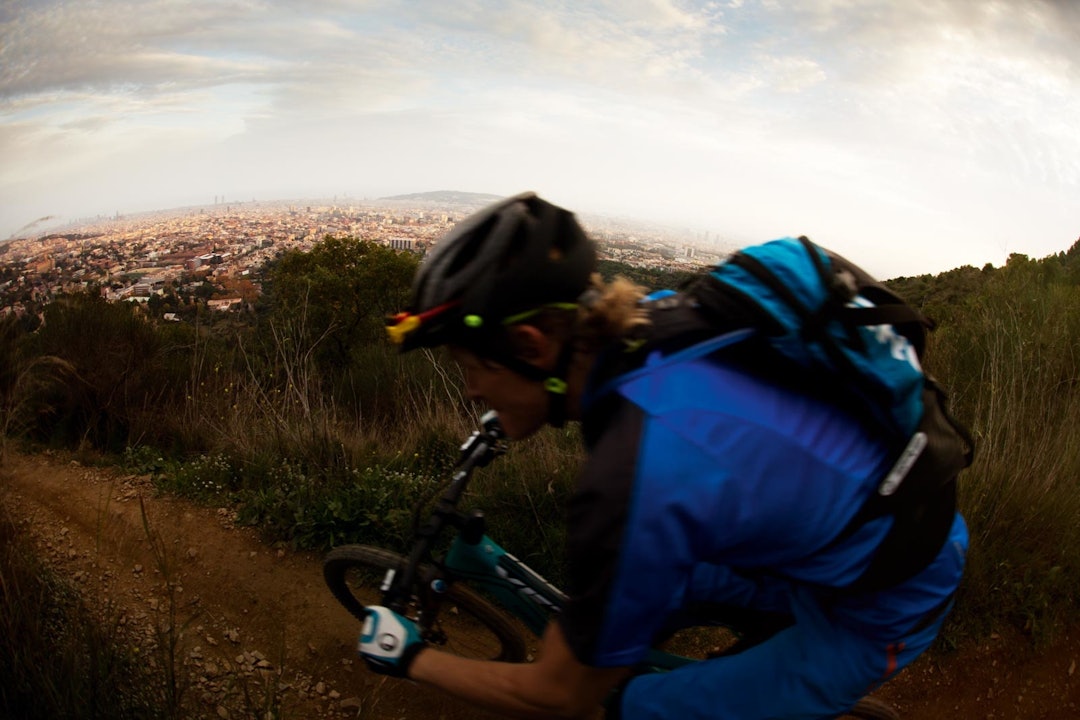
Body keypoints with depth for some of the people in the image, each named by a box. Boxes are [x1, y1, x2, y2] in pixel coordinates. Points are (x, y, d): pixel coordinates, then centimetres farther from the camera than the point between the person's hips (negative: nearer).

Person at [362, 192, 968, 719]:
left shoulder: (635, 486, -35)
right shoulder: (654, 318, -13)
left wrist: (410, 658, -3)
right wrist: (526, 407, 29)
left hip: (883, 613, -7)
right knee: (652, 584, 13)